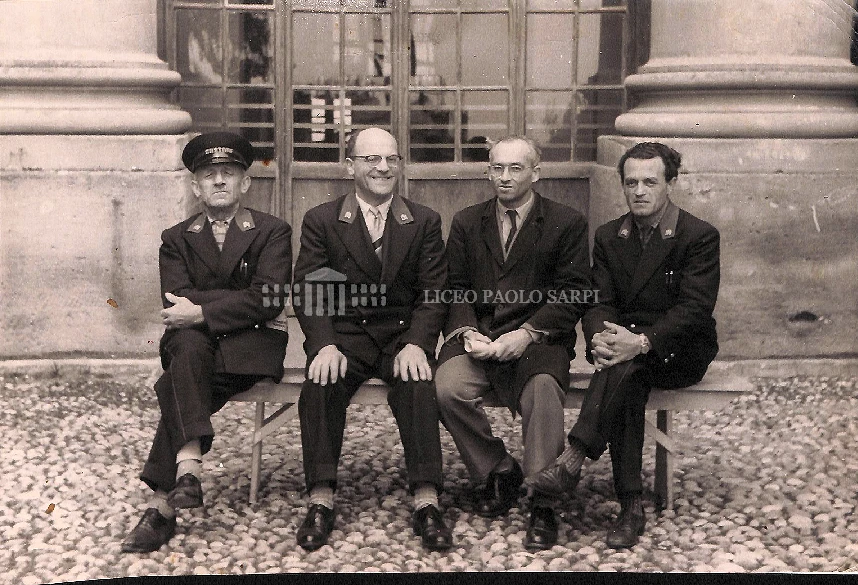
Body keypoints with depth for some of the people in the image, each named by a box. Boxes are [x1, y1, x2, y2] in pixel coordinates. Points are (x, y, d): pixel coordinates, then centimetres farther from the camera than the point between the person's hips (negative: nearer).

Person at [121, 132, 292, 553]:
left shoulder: (272, 232, 6)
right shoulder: (176, 239, 14)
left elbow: (270, 299, -11)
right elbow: (175, 303, -4)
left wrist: (201, 311, -19)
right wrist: (244, 301, -15)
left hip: (252, 344, -2)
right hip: (194, 343, 2)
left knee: (178, 389, -30)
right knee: (188, 347, -36)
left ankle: (162, 504, -29)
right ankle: (188, 468, -43)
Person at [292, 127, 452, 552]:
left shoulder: (425, 222, 10)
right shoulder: (321, 221, 7)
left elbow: (432, 293, 3)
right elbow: (307, 292, 0)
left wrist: (416, 343, -15)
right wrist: (325, 345, -17)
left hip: (403, 334, 0)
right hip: (344, 334, 0)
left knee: (418, 385, -30)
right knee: (319, 385, -29)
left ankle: (426, 503, -27)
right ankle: (321, 502, -21)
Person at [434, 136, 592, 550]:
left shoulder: (567, 223, 6)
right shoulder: (466, 222, 16)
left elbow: (572, 294, -2)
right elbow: (454, 290, 11)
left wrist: (527, 333, -15)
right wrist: (467, 332, -9)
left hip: (537, 339, -3)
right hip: (477, 337, 3)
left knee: (544, 392, -33)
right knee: (447, 388, -26)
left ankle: (543, 505, -18)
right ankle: (496, 471, -1)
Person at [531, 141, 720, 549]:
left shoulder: (700, 236, -5)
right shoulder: (608, 237, 11)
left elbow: (694, 308, -15)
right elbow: (600, 302, 3)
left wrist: (642, 342, -31)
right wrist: (599, 338, -22)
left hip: (680, 352, -3)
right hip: (628, 346, 3)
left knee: (625, 363, -35)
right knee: (627, 380, -32)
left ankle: (575, 456, -35)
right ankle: (631, 506, -30)